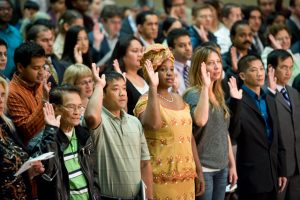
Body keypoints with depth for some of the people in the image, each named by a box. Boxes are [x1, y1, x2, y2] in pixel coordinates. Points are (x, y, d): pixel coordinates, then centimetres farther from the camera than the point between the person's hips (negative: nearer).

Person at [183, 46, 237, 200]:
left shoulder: (219, 95, 13)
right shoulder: (193, 94, -10)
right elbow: (200, 120, -31)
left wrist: (232, 164, 17)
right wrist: (205, 86, -25)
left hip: (221, 167, 7)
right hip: (202, 167, -7)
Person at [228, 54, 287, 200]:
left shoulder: (270, 101, 14)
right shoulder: (238, 101, -9)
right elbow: (232, 134, -21)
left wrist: (282, 170, 15)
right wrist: (236, 102, -28)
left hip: (272, 173, 7)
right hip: (251, 175, -7)